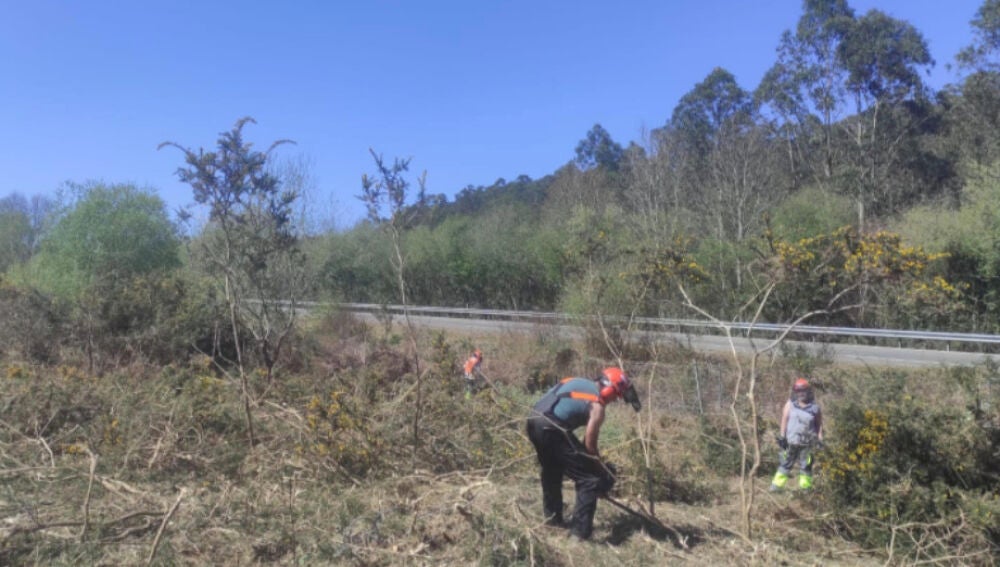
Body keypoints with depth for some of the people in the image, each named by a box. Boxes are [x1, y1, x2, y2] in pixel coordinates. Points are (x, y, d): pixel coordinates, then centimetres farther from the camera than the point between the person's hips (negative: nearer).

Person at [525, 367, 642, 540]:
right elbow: (590, 445, -1)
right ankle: (580, 531, 3)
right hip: (552, 430, -8)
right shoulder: (597, 405, -1)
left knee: (552, 471, 31)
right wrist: (604, 473, 13)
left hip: (533, 423, 9)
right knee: (589, 478, 4)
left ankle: (552, 517, 44)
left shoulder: (576, 382, 22)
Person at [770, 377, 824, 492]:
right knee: (785, 463, 6)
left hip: (806, 443, 0)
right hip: (791, 441, 0)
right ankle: (777, 485, 11)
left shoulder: (814, 407, 0)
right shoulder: (790, 404, -1)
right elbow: (784, 419, 1)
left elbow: (819, 423, 6)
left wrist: (820, 438, -1)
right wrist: (782, 436, -3)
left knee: (806, 465, 7)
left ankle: (805, 487, 19)